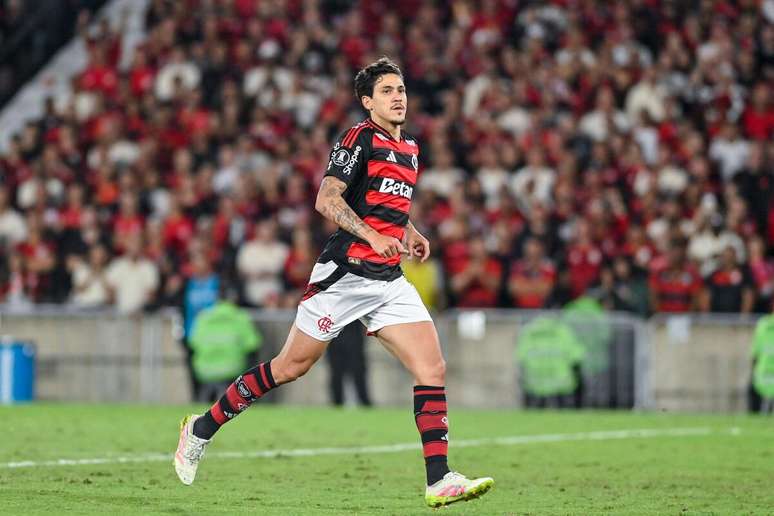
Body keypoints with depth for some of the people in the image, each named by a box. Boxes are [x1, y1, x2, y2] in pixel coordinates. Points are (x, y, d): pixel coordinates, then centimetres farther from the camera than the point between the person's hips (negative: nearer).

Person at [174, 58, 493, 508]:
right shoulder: (361, 139, -8)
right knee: (291, 367, 2)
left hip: (389, 280, 7)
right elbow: (327, 200, -17)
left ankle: (439, 480, -11)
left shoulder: (409, 148, 16)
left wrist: (409, 233, 15)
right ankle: (203, 428, 19)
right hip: (345, 275, -7)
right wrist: (373, 235, -28)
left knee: (433, 369, -8)